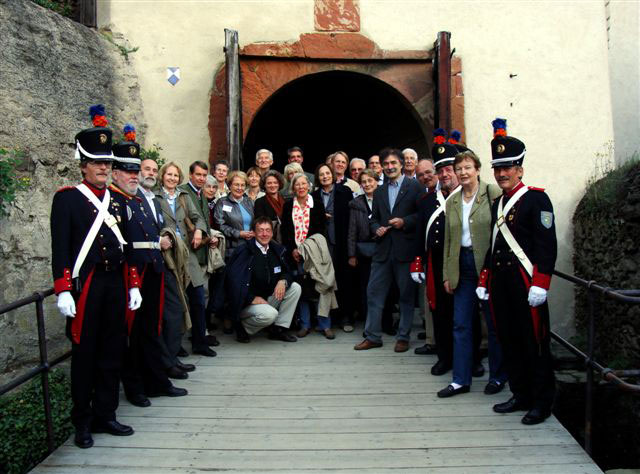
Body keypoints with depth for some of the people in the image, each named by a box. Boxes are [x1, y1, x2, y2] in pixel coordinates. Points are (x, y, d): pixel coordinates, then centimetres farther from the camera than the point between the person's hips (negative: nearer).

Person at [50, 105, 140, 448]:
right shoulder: (67, 198, -2)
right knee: (84, 354, 5)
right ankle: (82, 422, 19)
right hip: (86, 285, -5)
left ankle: (105, 416, 24)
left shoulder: (117, 201, 14)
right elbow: (60, 248, -7)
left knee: (112, 353, 10)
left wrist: (133, 285, 11)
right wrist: (63, 291, -14)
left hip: (116, 284, 5)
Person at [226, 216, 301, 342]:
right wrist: (252, 298, -18)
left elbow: (287, 272, 12)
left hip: (269, 298, 7)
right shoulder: (244, 251, -12)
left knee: (295, 288, -10)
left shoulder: (278, 250, 5)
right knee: (270, 314, -33)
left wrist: (283, 281, -13)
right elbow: (235, 279, -14)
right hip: (247, 303, -7)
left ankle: (279, 329, -4)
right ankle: (242, 326, -1)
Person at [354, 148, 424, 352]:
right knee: (374, 292, 4)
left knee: (406, 295, 5)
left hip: (406, 249, -4)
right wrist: (377, 228, 0)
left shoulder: (415, 187, 1)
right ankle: (372, 336, 15)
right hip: (383, 249, 5)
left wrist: (405, 222, -15)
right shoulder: (379, 192, 16)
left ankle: (403, 337, 18)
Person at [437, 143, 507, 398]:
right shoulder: (452, 201, 11)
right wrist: (447, 274, 10)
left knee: (494, 323, 8)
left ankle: (498, 376, 25)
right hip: (463, 266, 5)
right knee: (461, 324, 7)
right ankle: (461, 379, 17)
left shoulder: (493, 193, -5)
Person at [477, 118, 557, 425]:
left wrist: (540, 284, -20)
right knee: (509, 340, 12)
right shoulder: (497, 204, 16)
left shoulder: (536, 199, -6)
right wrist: (484, 282, 15)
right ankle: (521, 396, 25)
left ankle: (542, 403, 15)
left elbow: (547, 245, -13)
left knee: (534, 342, 1)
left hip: (526, 283, -7)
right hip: (501, 282, 7)